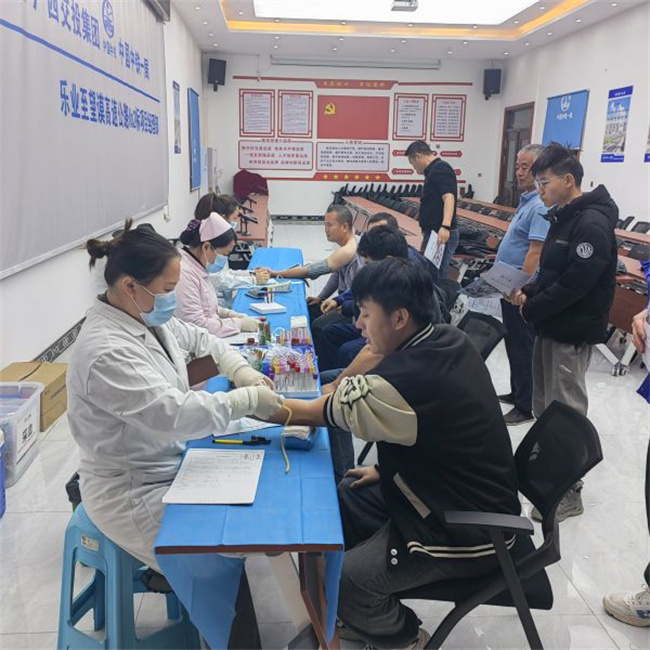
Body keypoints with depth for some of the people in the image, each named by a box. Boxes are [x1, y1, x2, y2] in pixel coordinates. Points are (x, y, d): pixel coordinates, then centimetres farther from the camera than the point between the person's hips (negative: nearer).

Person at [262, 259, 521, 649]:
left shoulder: (406, 381, -31)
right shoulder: (452, 342, -5)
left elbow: (315, 413, -17)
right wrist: (387, 469, 8)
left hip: (466, 532, -9)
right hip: (474, 500, 9)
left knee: (337, 581, -10)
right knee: (345, 498, 12)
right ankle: (370, 616, 28)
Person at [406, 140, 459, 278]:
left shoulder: (440, 169, -10)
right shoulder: (433, 171, 20)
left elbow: (448, 197, -24)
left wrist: (445, 226, -38)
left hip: (441, 235, -10)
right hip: (434, 234, 10)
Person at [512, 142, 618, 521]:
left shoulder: (592, 223, -19)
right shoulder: (564, 216, 12)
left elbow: (575, 283, -25)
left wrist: (532, 310, -15)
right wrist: (529, 292, 1)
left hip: (573, 333, -9)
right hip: (551, 326, 10)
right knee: (544, 406, 18)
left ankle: (569, 492, 13)